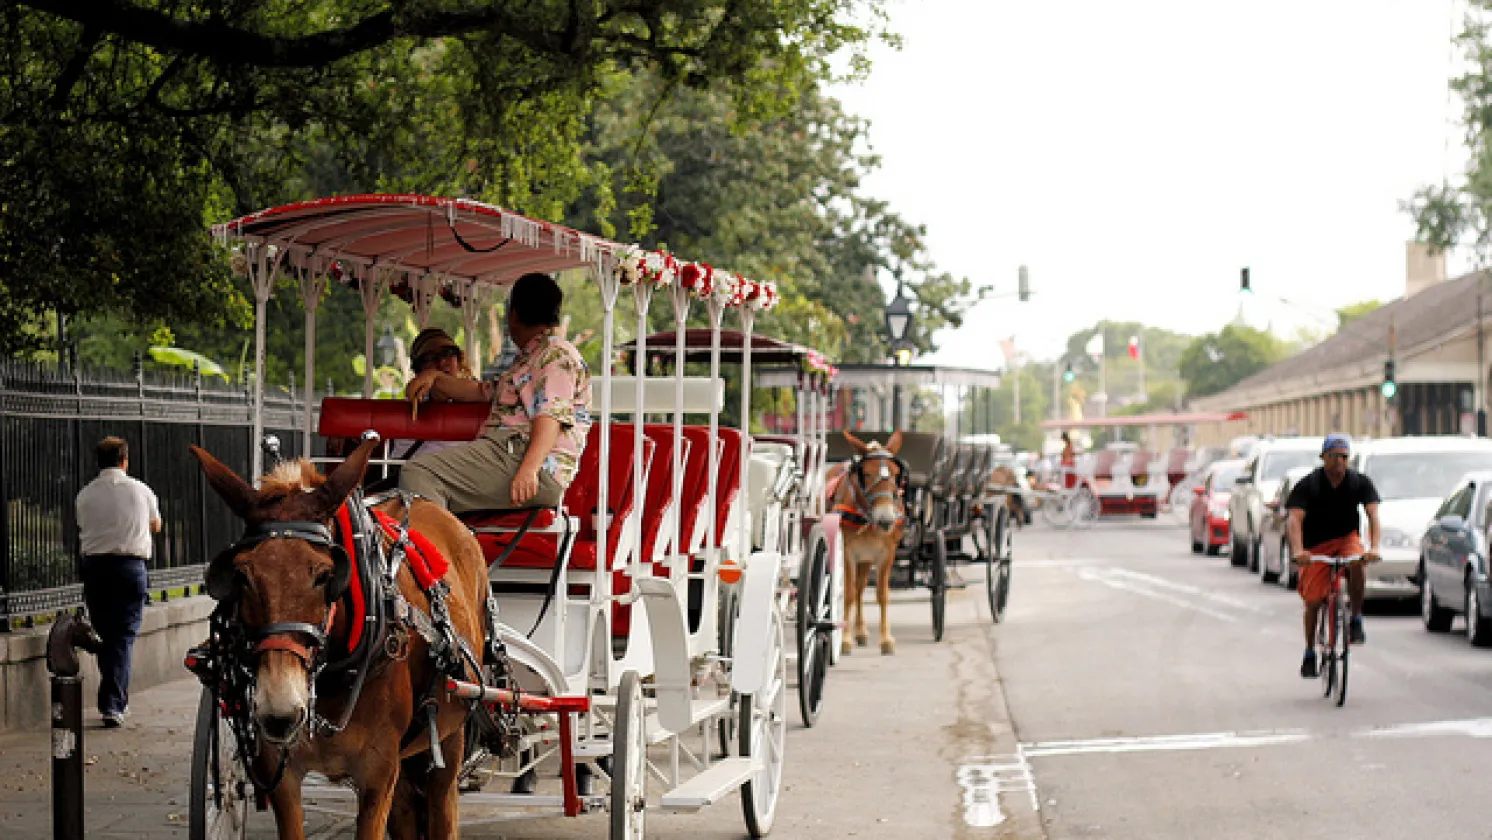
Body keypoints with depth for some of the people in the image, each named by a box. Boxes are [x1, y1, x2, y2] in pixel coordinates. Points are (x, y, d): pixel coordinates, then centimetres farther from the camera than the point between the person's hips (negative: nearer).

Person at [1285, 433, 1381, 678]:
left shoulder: (1360, 482, -8)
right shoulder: (1308, 485, -14)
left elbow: (1373, 515, -17)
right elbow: (1295, 519, -25)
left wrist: (1374, 547, -35)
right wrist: (1298, 550, -43)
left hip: (1346, 538, 1)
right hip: (1316, 547, -1)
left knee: (1356, 564, -34)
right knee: (1313, 601, -5)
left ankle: (1356, 620, -17)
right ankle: (1310, 653, 13)